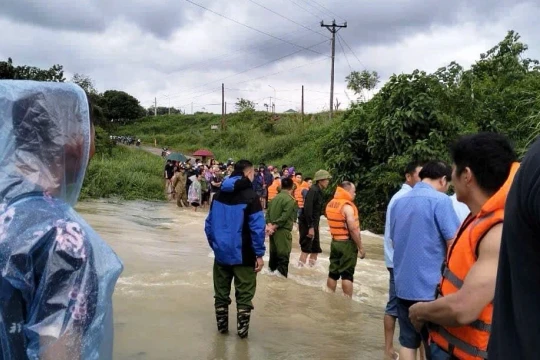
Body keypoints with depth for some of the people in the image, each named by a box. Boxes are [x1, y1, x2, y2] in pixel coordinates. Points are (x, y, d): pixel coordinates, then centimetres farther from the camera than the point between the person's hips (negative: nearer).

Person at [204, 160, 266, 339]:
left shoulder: (219, 194, 7)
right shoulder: (250, 196, -13)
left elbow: (209, 223, 10)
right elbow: (257, 228, -17)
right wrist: (259, 254, -11)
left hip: (221, 252, 6)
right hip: (243, 254, -5)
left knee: (221, 291, 16)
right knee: (244, 293, 6)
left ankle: (221, 325, 24)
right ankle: (242, 328, 10)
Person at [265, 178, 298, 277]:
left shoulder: (275, 197, 10)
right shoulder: (290, 200, -12)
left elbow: (268, 213, 5)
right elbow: (284, 217, -19)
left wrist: (270, 225, -5)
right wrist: (274, 226, -13)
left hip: (273, 230, 7)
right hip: (283, 231, -7)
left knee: (273, 254, 17)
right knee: (283, 257, -3)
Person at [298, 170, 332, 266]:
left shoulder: (319, 191, 11)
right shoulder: (313, 190, -17)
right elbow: (307, 209, -24)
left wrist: (315, 225, 15)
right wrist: (310, 227, -25)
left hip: (313, 224, 9)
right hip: (307, 224, -9)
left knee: (315, 249, 12)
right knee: (306, 249, -7)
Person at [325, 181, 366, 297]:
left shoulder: (330, 204, 9)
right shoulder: (347, 206, -17)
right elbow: (353, 229, -21)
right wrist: (361, 247, -16)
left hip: (335, 242, 7)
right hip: (347, 243, -7)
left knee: (333, 272, 12)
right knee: (347, 274, -2)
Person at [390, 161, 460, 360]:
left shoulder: (399, 201, 11)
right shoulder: (440, 200, -11)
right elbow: (453, 245, -14)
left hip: (404, 284, 6)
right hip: (430, 285, -6)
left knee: (408, 341, 11)